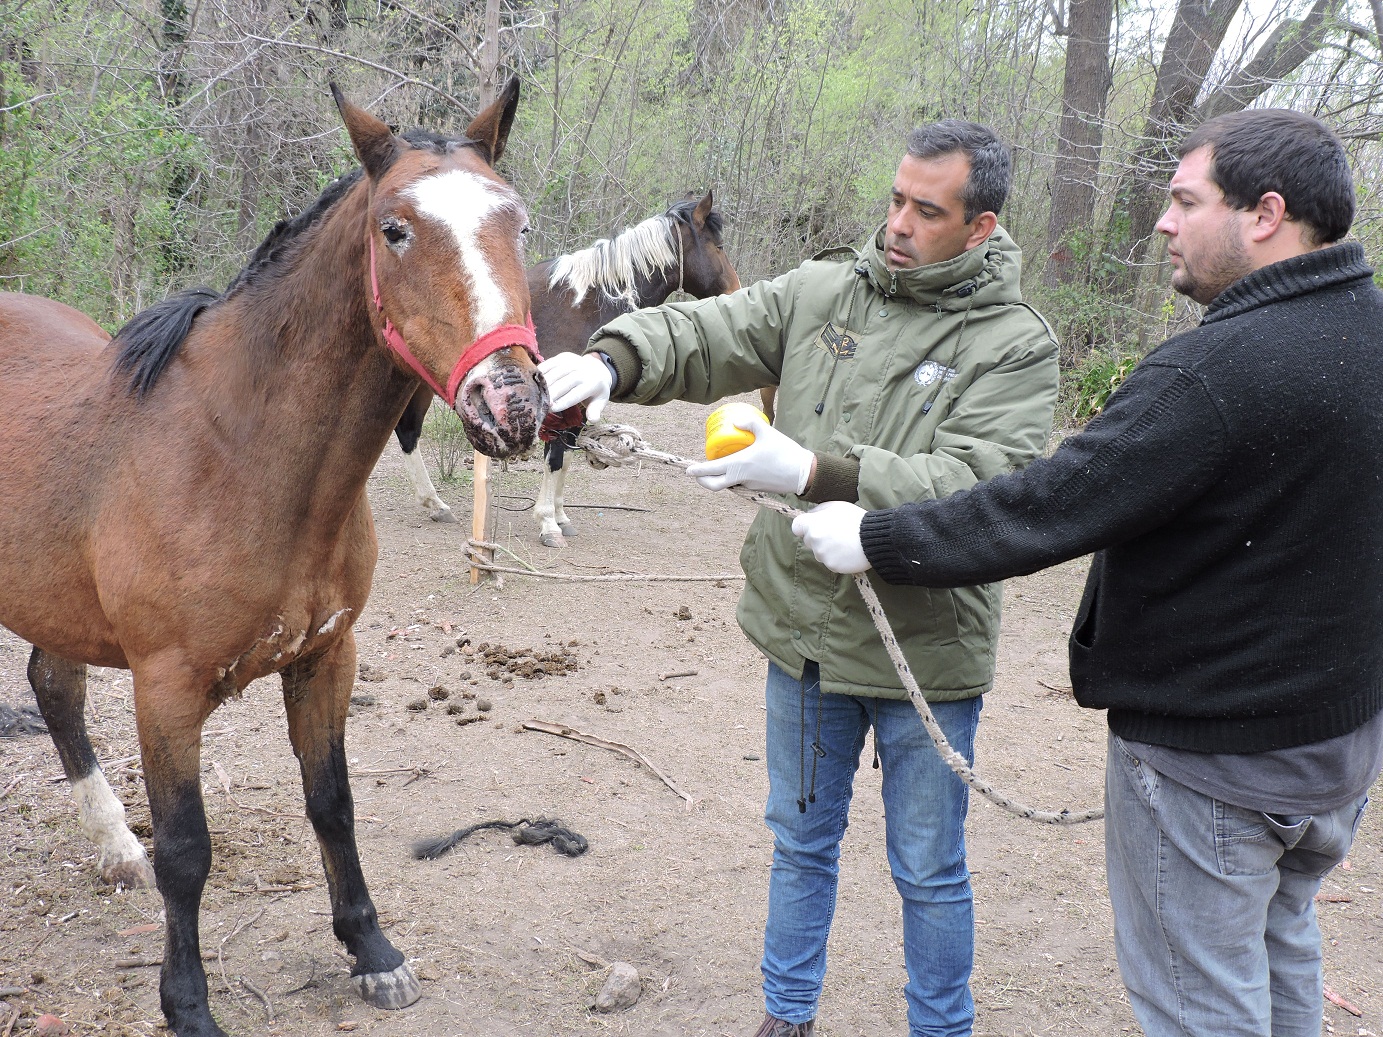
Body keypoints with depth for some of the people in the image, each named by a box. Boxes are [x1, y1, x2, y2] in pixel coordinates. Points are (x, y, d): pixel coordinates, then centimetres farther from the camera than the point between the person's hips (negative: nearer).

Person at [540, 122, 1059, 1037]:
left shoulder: (1015, 344, -12)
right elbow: (703, 336, -4)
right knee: (801, 841, 21)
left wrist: (817, 471, -35)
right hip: (804, 630, 4)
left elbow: (975, 487, -25)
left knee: (929, 873, 12)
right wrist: (613, 359, -26)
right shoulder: (823, 291, 1)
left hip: (924, 650, -4)